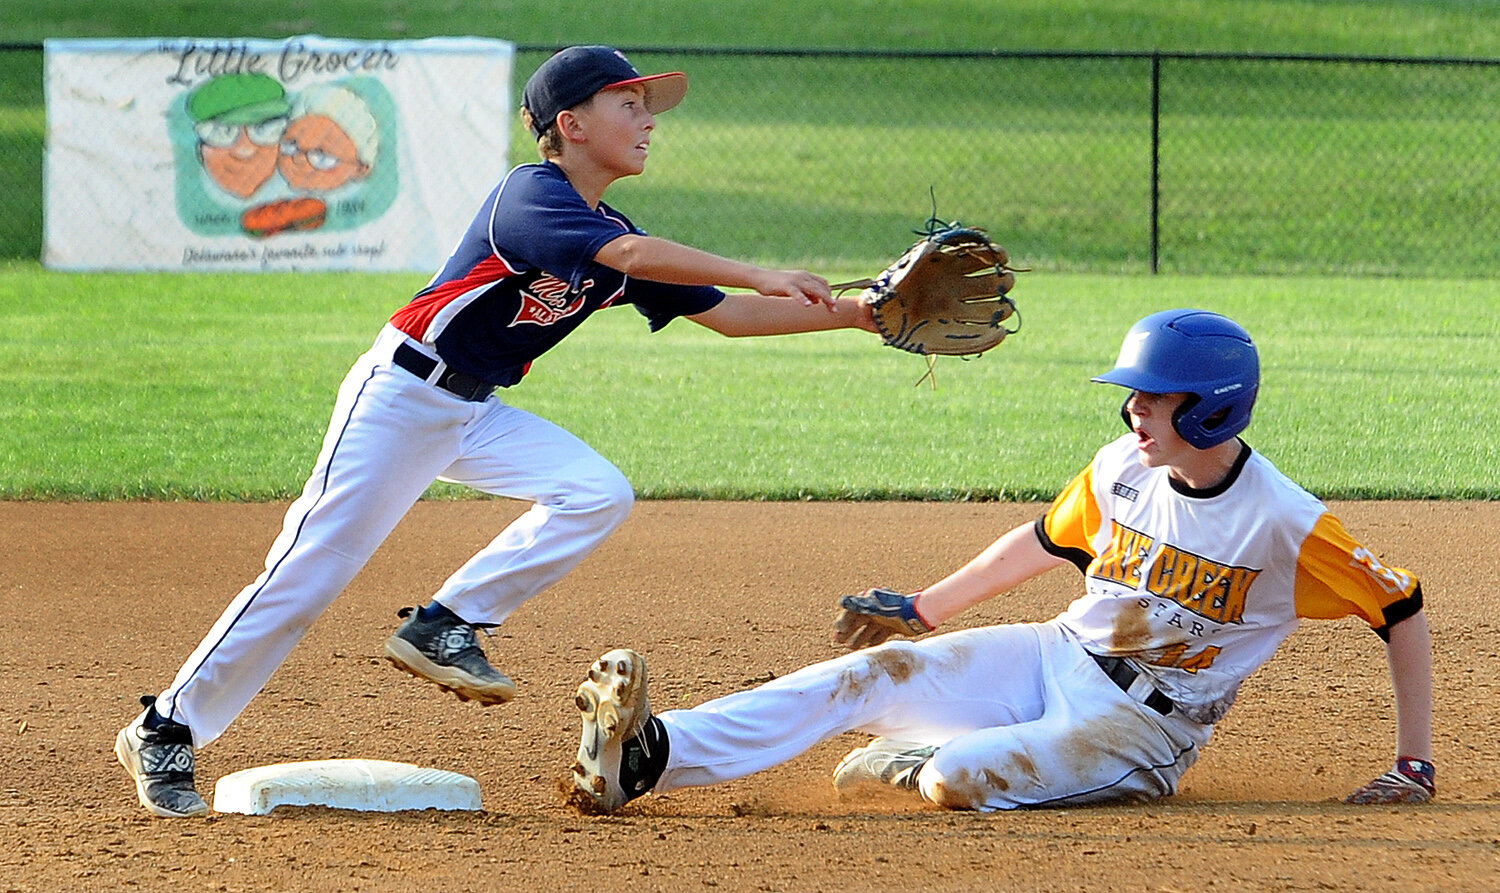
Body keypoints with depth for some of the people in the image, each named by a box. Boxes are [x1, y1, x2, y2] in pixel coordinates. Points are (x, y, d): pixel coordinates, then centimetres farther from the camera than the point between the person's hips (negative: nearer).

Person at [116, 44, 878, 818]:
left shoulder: (611, 236, 8)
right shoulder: (531, 195, -18)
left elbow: (723, 312, 9)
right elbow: (632, 255, -34)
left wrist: (854, 315, 1)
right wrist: (762, 276, -35)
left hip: (474, 416, 8)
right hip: (398, 397, -8)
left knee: (597, 493, -11)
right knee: (312, 573, -11)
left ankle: (445, 628, -3)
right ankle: (165, 733, -1)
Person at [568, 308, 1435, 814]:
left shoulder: (1285, 523, -19)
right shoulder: (1122, 470, 0)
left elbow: (1404, 613, -12)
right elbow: (1046, 541, 19)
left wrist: (1415, 768, -13)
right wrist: (922, 608, 24)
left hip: (1143, 726, -6)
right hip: (1054, 658, 6)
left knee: (961, 779, -31)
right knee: (870, 672, -17)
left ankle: (915, 762, 6)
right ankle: (646, 757, -23)